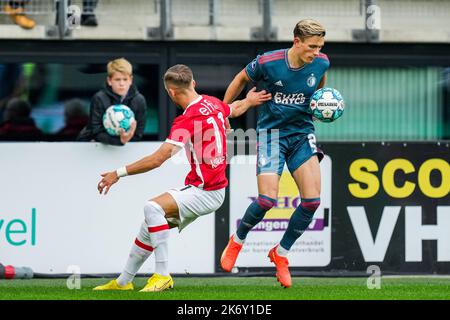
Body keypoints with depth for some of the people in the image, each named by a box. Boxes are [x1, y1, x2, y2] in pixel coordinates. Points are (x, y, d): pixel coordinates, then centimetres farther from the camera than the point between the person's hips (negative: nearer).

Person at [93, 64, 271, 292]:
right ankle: (123, 282, 25)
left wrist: (119, 173, -20)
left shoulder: (188, 120, -22)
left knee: (153, 207, -28)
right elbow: (235, 109, 30)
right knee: (149, 226, 14)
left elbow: (158, 159, -26)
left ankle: (163, 275, -24)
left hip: (206, 192, -10)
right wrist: (249, 100, 52)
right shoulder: (213, 103, 5)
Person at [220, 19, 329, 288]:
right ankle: (237, 241, 15)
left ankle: (281, 253, 11)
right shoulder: (267, 63, -17)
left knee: (313, 200, -11)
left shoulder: (321, 63, -7)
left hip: (303, 133, 4)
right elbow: (241, 79, 4)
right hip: (272, 132, -4)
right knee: (267, 200, -16)